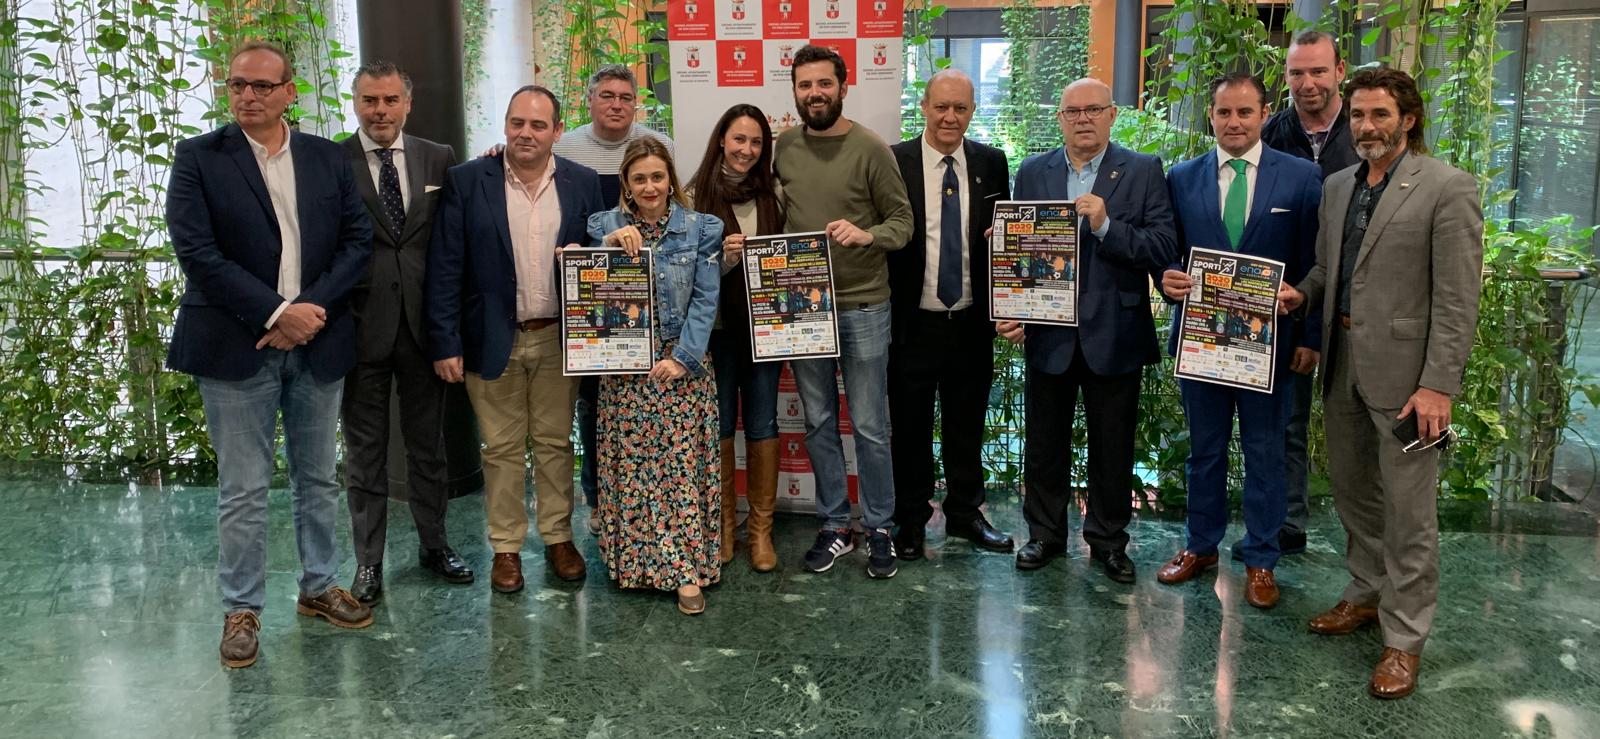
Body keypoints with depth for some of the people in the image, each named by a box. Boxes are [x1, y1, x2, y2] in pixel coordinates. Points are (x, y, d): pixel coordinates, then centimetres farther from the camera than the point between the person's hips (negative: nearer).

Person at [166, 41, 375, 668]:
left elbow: (358, 239, 2)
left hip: (317, 342, 3)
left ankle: (318, 587, 29)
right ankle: (242, 610, 16)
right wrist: (276, 312, -16)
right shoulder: (198, 158, -1)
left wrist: (313, 308, -12)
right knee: (242, 491, 3)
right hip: (237, 348, -3)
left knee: (319, 478, 14)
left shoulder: (327, 158, 7)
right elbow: (196, 251, -11)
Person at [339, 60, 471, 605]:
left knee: (428, 441, 14)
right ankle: (368, 562, 20)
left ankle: (434, 544, 30)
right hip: (361, 324, -2)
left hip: (424, 321, 2)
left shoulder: (438, 160, 5)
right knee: (365, 448, 9)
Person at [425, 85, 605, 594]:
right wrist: (445, 343, -9)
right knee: (502, 448, 8)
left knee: (555, 443, 11)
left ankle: (559, 538, 26)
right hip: (493, 340, -1)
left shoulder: (582, 184, 2)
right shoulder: (466, 181, -4)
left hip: (558, 339, 1)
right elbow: (445, 267, -5)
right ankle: (506, 547, 21)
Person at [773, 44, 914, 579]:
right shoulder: (785, 147, 4)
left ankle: (880, 530, 19)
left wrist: (866, 235, -27)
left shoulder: (870, 148, -9)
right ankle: (834, 525, 26)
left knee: (869, 427, 4)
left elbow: (902, 220, -6)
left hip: (862, 307, -4)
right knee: (819, 424, 12)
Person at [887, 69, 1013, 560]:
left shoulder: (991, 163, 4)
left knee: (967, 425, 16)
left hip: (972, 322, 3)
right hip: (914, 323, -3)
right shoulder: (893, 162, -5)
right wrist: (883, 310, -10)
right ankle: (911, 520, 26)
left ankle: (965, 514, 32)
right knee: (910, 428, 9)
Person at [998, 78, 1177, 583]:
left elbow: (1163, 249, -10)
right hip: (1048, 333, 2)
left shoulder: (1142, 171, -2)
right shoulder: (1032, 173, 6)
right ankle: (1045, 533, 28)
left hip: (1114, 334, -2)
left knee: (1113, 446, 10)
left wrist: (1106, 226, -22)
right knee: (1045, 442, 12)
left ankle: (1108, 539, 27)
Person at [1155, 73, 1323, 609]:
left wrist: (1310, 336, -6)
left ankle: (1260, 560, 22)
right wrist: (1167, 279, -15)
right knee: (1204, 449, 14)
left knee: (1265, 453, 8)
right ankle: (1201, 546, 29)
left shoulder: (1302, 177, -2)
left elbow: (1314, 263, -2)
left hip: (1268, 339, -2)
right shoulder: (1182, 179, 4)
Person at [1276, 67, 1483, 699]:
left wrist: (1438, 385, -18)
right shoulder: (1337, 186, 11)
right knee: (1351, 488, 19)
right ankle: (1367, 594, 37)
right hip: (1342, 363, 7)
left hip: (1403, 369, -7)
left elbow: (1458, 299, -13)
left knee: (1408, 510, 1)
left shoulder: (1447, 187, -10)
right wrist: (1303, 295, -2)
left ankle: (1405, 638, 13)